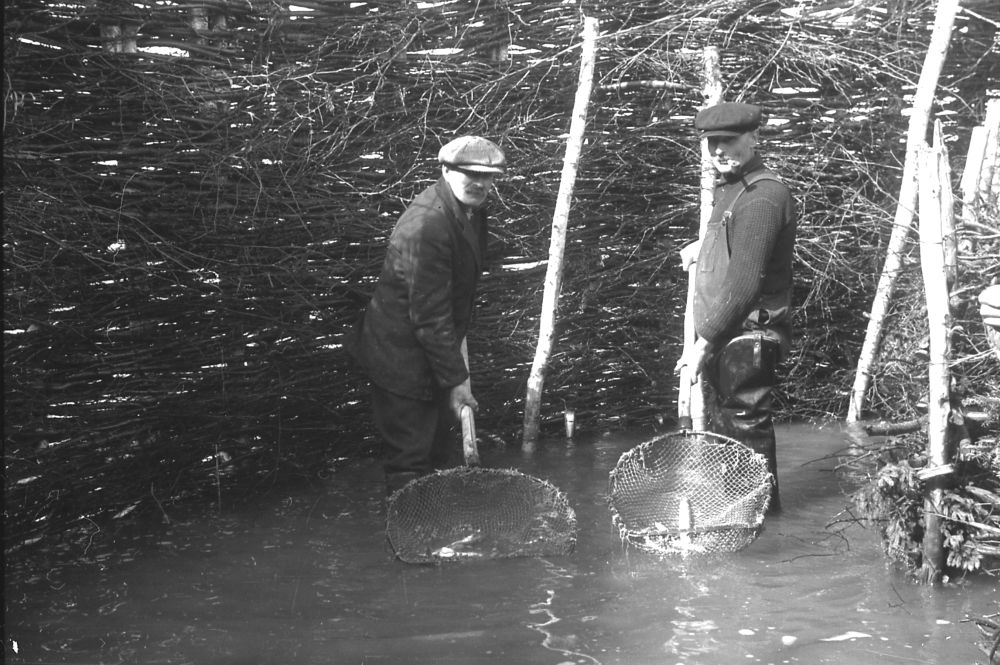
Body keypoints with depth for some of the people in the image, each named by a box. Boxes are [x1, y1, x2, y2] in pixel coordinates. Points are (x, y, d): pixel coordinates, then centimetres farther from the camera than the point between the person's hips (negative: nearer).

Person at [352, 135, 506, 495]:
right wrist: (456, 379, -22)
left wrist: (458, 342, 13)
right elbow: (429, 315, -27)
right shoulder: (426, 226, -30)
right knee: (409, 463, 1)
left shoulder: (471, 210, 1)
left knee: (445, 451, 21)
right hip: (403, 357, -10)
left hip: (435, 347, 10)